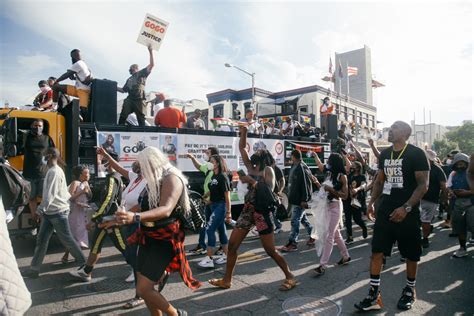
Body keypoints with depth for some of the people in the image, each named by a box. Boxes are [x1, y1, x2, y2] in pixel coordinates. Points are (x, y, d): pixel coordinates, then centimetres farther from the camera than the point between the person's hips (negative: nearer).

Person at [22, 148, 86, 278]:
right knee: (41, 240, 8)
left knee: (67, 239, 2)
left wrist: (41, 209, -25)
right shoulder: (54, 171, 14)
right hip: (50, 212, 9)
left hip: (58, 212, -9)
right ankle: (34, 269, 14)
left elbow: (50, 194, -24)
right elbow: (65, 191, 19)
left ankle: (82, 261, 16)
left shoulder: (54, 171, -17)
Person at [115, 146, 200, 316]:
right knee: (143, 286, 9)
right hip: (148, 238, 9)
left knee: (144, 289, -10)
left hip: (164, 241, -8)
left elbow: (166, 210, -33)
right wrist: (118, 220, 26)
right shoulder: (153, 181, 9)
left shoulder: (171, 178, -17)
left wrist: (135, 217, -46)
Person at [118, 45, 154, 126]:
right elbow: (123, 90, 32)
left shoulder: (141, 73, 13)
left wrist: (150, 52, -4)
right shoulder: (129, 79, 30)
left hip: (139, 100, -5)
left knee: (141, 118, -4)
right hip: (129, 99, 5)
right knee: (123, 116, -9)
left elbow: (152, 65, 1)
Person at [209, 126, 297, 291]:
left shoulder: (268, 169, -5)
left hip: (262, 212, -7)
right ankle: (226, 280, 18)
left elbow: (269, 190, -18)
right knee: (232, 245, 6)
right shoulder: (250, 167, 11)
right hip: (247, 210, 7)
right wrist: (243, 133, -2)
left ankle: (290, 277, 18)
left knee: (270, 250, 0)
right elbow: (242, 148, 10)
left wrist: (251, 181, -21)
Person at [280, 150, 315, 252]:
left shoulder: (302, 168, -17)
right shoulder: (294, 167, 12)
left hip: (300, 201, -10)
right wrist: (290, 197, 19)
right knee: (303, 219, 19)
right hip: (294, 199, 10)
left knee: (295, 221, -6)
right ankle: (313, 236, 34)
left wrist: (304, 199, -22)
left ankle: (292, 243, 0)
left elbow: (306, 185, -21)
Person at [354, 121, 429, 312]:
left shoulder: (416, 154, -8)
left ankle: (410, 291, 33)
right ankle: (374, 294, 9)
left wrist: (406, 208, -21)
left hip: (407, 212, -5)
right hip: (385, 210, 5)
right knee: (377, 251, 1)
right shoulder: (385, 154, 9)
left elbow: (423, 185, -12)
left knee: (411, 254, 11)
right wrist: (371, 202, 7)